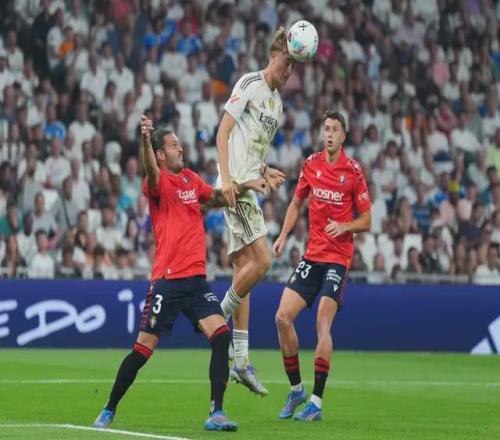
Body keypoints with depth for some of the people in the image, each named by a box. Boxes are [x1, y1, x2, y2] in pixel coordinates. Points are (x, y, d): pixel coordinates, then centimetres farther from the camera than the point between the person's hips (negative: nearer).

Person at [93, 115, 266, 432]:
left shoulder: (191, 179, 14)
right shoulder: (158, 183, -8)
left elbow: (216, 198, 33)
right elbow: (152, 173, -33)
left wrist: (245, 186, 21)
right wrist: (146, 140, -52)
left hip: (196, 279, 6)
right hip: (168, 281, -6)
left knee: (221, 335, -12)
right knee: (143, 349, -2)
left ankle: (216, 413, -12)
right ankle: (109, 411, 14)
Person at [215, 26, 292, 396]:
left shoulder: (277, 101, 18)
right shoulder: (250, 84, -6)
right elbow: (224, 132, -11)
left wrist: (265, 171, 8)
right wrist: (227, 178, -21)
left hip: (248, 187, 9)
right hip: (235, 185, -9)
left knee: (244, 266, 7)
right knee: (262, 260, -18)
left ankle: (241, 361, 8)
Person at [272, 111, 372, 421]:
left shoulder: (354, 171, -6)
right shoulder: (311, 164, 6)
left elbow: (366, 220, -1)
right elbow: (297, 203, 19)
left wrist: (344, 226, -20)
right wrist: (283, 235, 7)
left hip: (339, 258, -5)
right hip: (312, 254, 5)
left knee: (323, 324, -15)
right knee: (283, 317, -3)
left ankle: (316, 402, -10)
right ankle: (296, 390, 13)